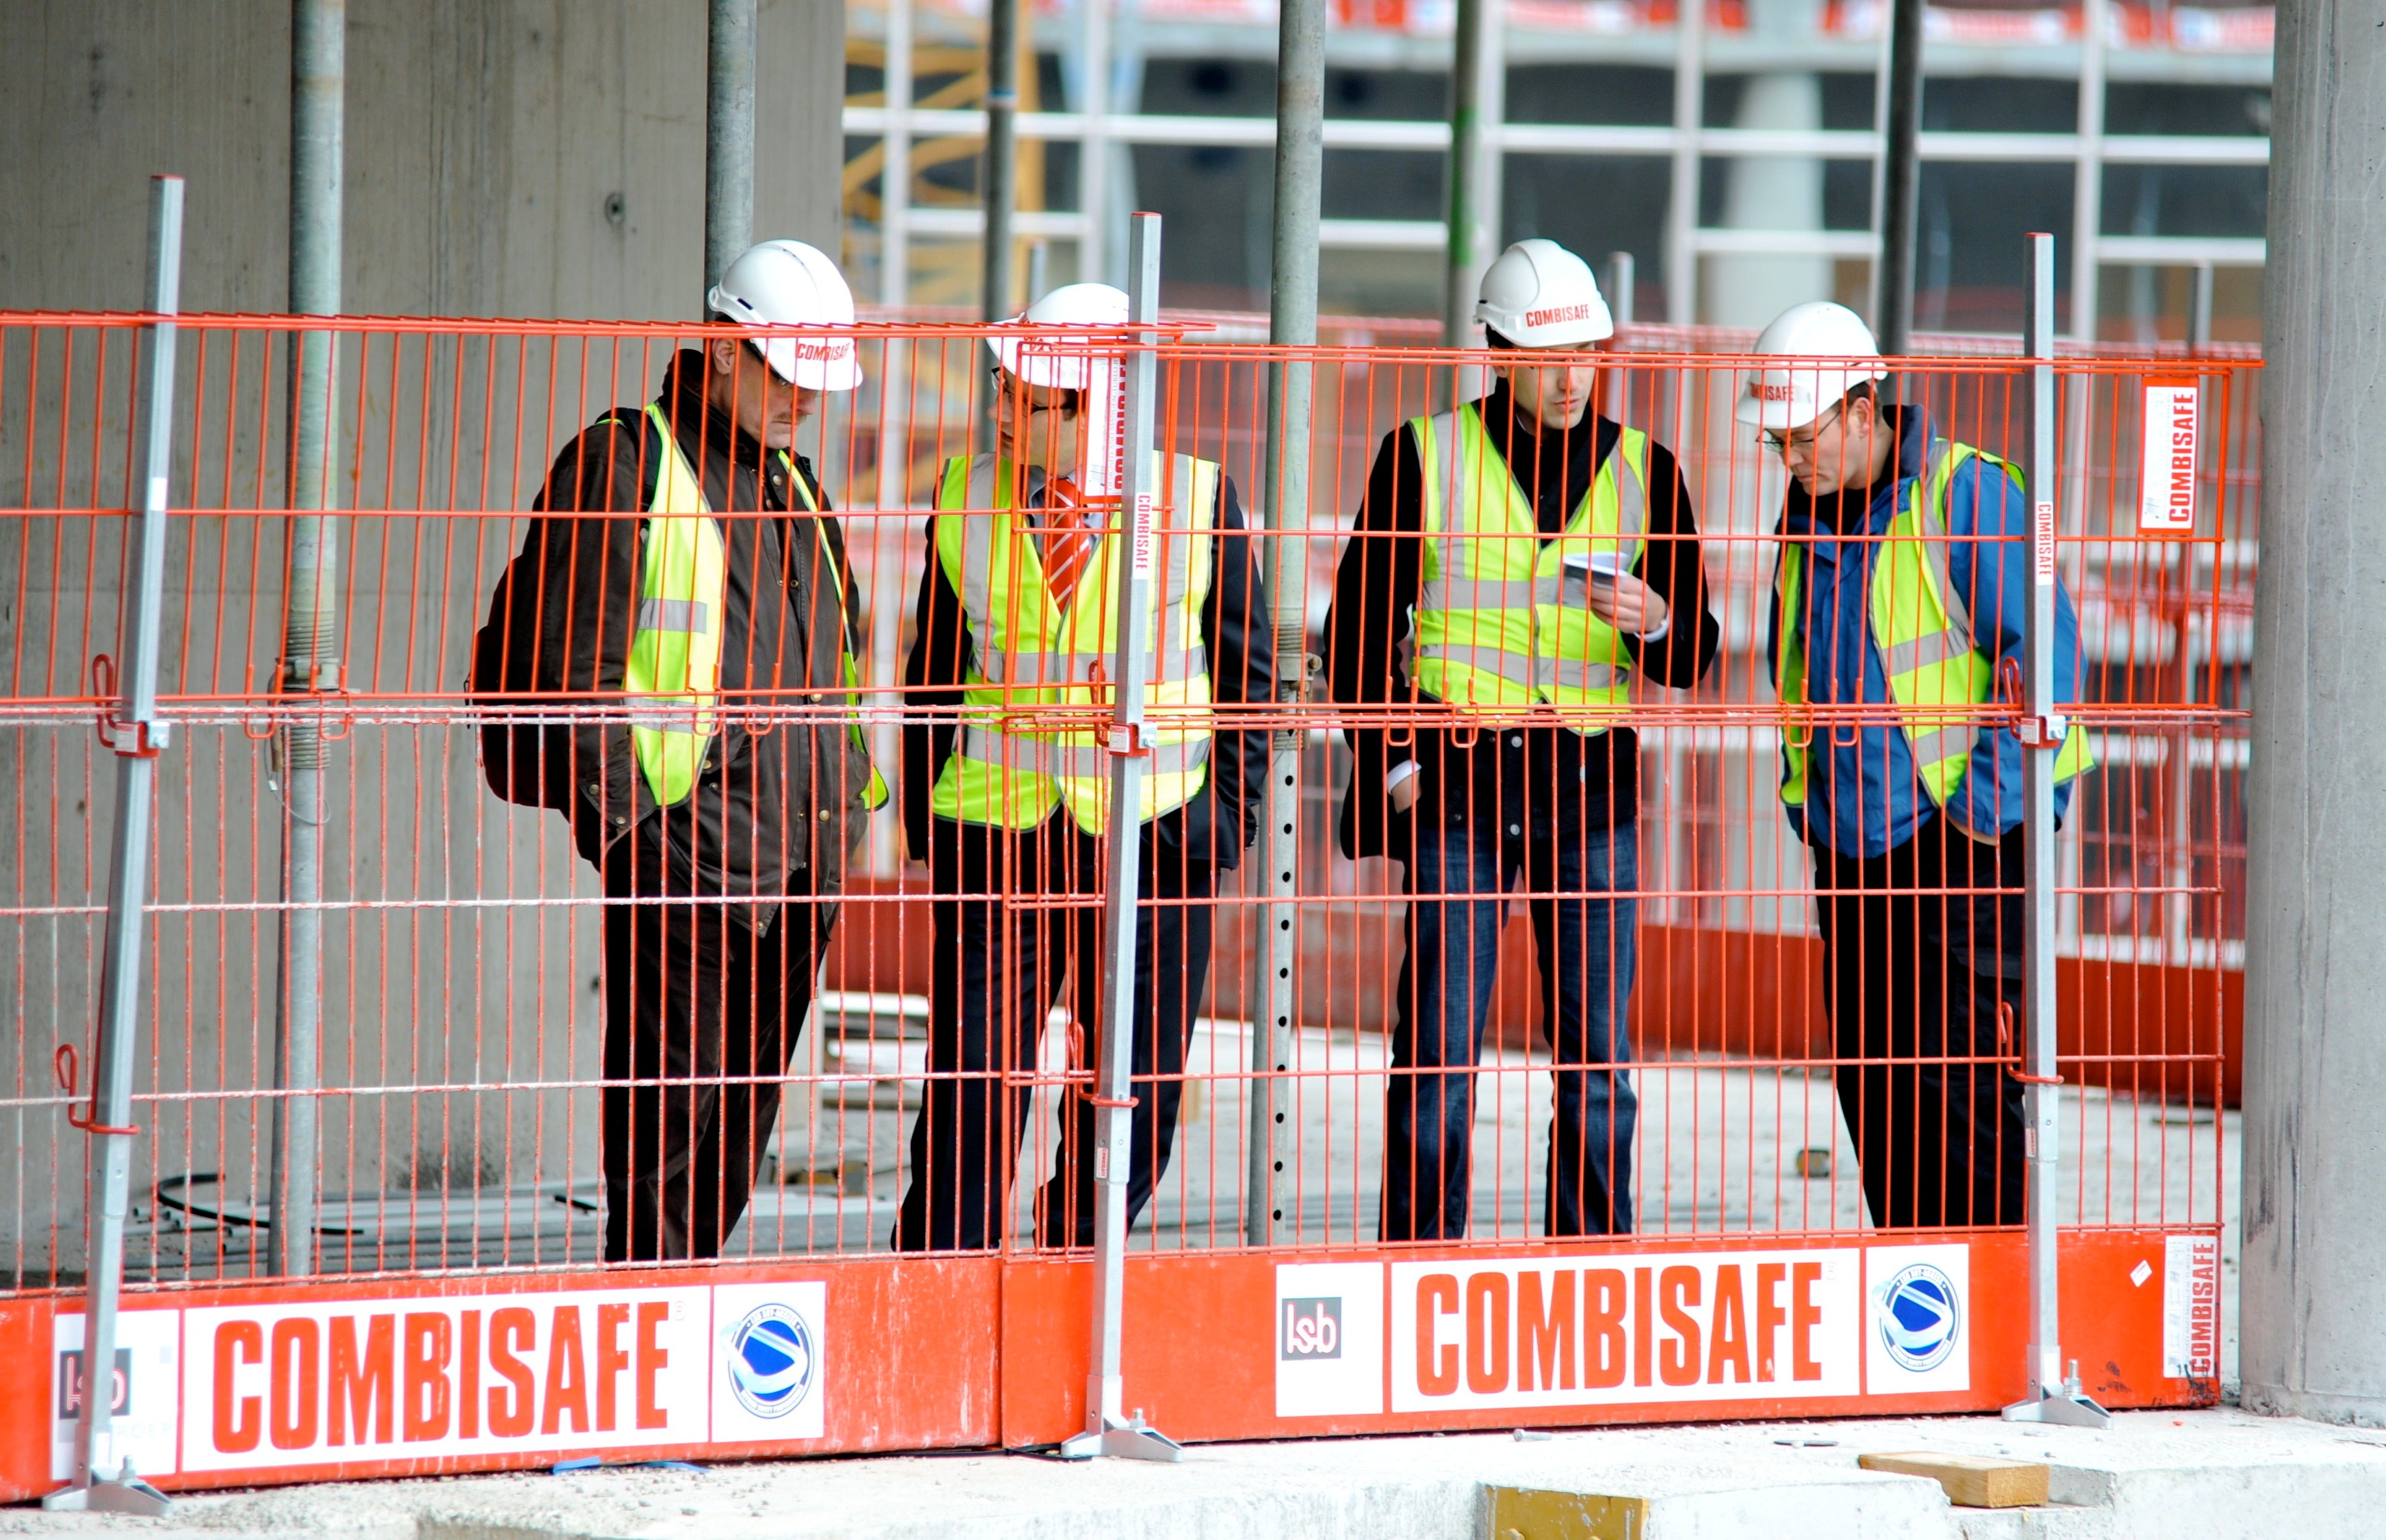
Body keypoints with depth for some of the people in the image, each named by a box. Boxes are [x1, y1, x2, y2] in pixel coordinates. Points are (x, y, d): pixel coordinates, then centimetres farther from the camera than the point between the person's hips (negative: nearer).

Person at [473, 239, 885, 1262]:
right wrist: (616, 809, -12)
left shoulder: (794, 488, 20)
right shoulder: (627, 467, -4)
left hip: (798, 855, 7)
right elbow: (564, 658, -7)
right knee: (666, 1108, -8)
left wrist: (846, 798, 17)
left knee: (742, 1112, 8)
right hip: (678, 855, -7)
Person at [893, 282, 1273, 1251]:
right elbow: (935, 669, 14)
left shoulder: (1197, 497, 0)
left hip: (1151, 833, -1)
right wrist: (925, 816, 7)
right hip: (996, 832, 1)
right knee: (971, 1091, -5)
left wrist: (1225, 816, -1)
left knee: (1132, 1092, 4)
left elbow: (1245, 665, 7)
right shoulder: (968, 496, 6)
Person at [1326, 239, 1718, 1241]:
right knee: (1440, 1044, -3)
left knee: (1597, 1056, 3)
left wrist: (1655, 624, -13)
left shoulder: (1641, 469, 8)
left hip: (1593, 783, 2)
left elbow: (1693, 656, 10)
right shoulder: (1425, 455, 3)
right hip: (1458, 780, -2)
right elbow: (1361, 622, 8)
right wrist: (1391, 761, 0)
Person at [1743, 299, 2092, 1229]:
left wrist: (1984, 806, -14)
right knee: (1868, 1073, 7)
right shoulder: (1808, 512, 11)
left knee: (1955, 1068, -12)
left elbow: (2046, 655, -14)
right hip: (1849, 838, 8)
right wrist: (1804, 797, 15)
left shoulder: (1966, 494, -12)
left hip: (1960, 837, -8)